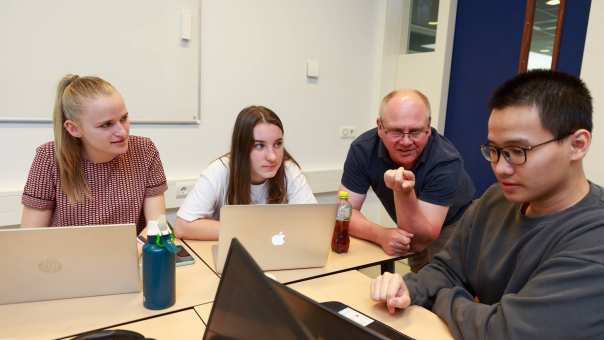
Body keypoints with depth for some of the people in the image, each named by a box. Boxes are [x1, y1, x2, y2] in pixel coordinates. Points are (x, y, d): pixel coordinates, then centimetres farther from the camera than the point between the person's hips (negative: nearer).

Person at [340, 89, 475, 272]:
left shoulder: (446, 160, -32)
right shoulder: (363, 148, -23)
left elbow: (421, 241, -33)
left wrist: (404, 193, -49)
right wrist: (381, 234, -39)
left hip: (454, 225, -2)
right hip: (414, 229, 3)